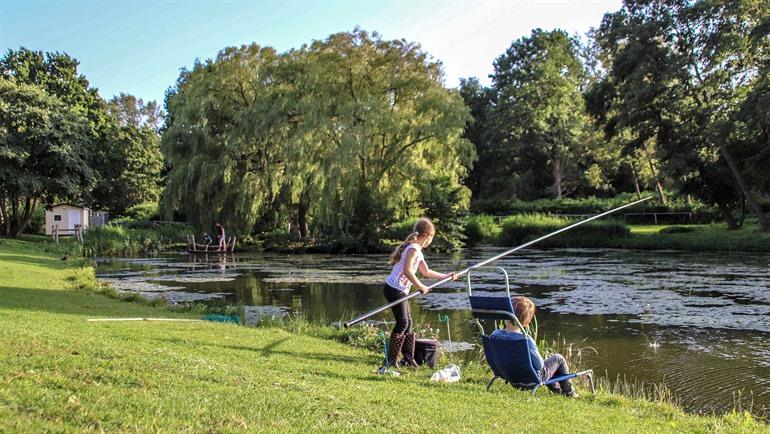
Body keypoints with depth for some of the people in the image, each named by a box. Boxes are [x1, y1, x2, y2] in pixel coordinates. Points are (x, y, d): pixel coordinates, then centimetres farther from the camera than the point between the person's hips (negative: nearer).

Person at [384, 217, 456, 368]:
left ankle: (408, 357, 18)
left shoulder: (417, 250, 17)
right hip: (395, 289, -10)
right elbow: (407, 271, -26)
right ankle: (392, 360, -1)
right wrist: (421, 286, -18)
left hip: (400, 291, 10)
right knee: (402, 323, -8)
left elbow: (426, 272, 28)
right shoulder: (413, 248, -15)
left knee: (408, 322, 11)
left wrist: (446, 276, 33)